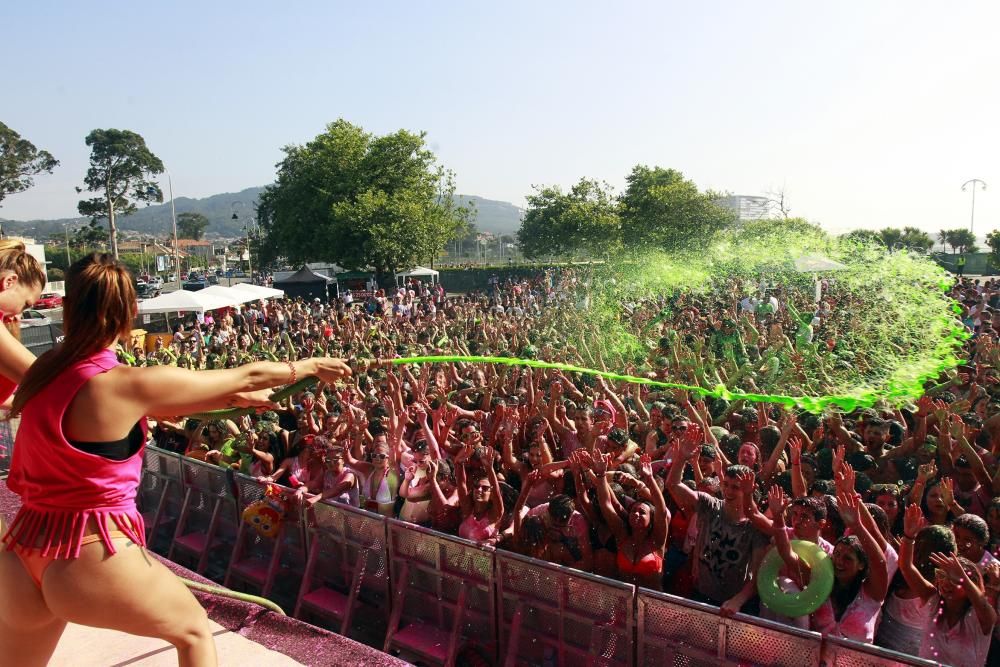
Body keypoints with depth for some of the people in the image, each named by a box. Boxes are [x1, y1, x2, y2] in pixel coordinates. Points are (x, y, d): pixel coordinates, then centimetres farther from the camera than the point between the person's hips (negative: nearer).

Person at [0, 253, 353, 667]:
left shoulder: (44, 372, 1)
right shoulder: (124, 384, -19)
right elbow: (247, 377, -9)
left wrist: (234, 399, 17)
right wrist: (311, 366, 7)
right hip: (93, 554, -7)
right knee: (194, 630, 18)